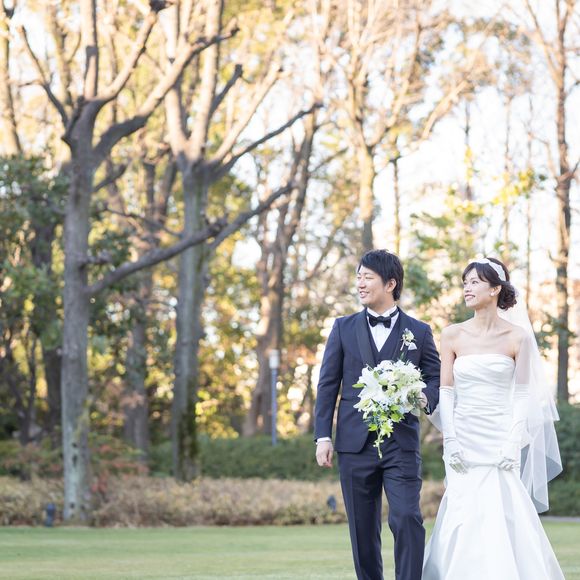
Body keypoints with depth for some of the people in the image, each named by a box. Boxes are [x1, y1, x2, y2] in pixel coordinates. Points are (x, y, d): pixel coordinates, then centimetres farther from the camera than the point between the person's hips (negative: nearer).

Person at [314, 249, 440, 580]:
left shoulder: (419, 332, 7)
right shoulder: (344, 328, 10)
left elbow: (436, 379, 8)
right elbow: (328, 385, 8)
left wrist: (425, 399, -16)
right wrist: (323, 436, 1)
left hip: (401, 443, -2)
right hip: (355, 442, 2)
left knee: (407, 520, -14)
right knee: (363, 529, 7)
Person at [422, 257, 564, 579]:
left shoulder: (518, 337, -1)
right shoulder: (453, 336, 4)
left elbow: (523, 395, -2)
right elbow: (446, 393, 3)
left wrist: (513, 444, -10)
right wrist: (451, 442, -7)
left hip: (500, 441, -2)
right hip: (464, 441, 2)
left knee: (503, 521, -6)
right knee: (463, 523, -1)